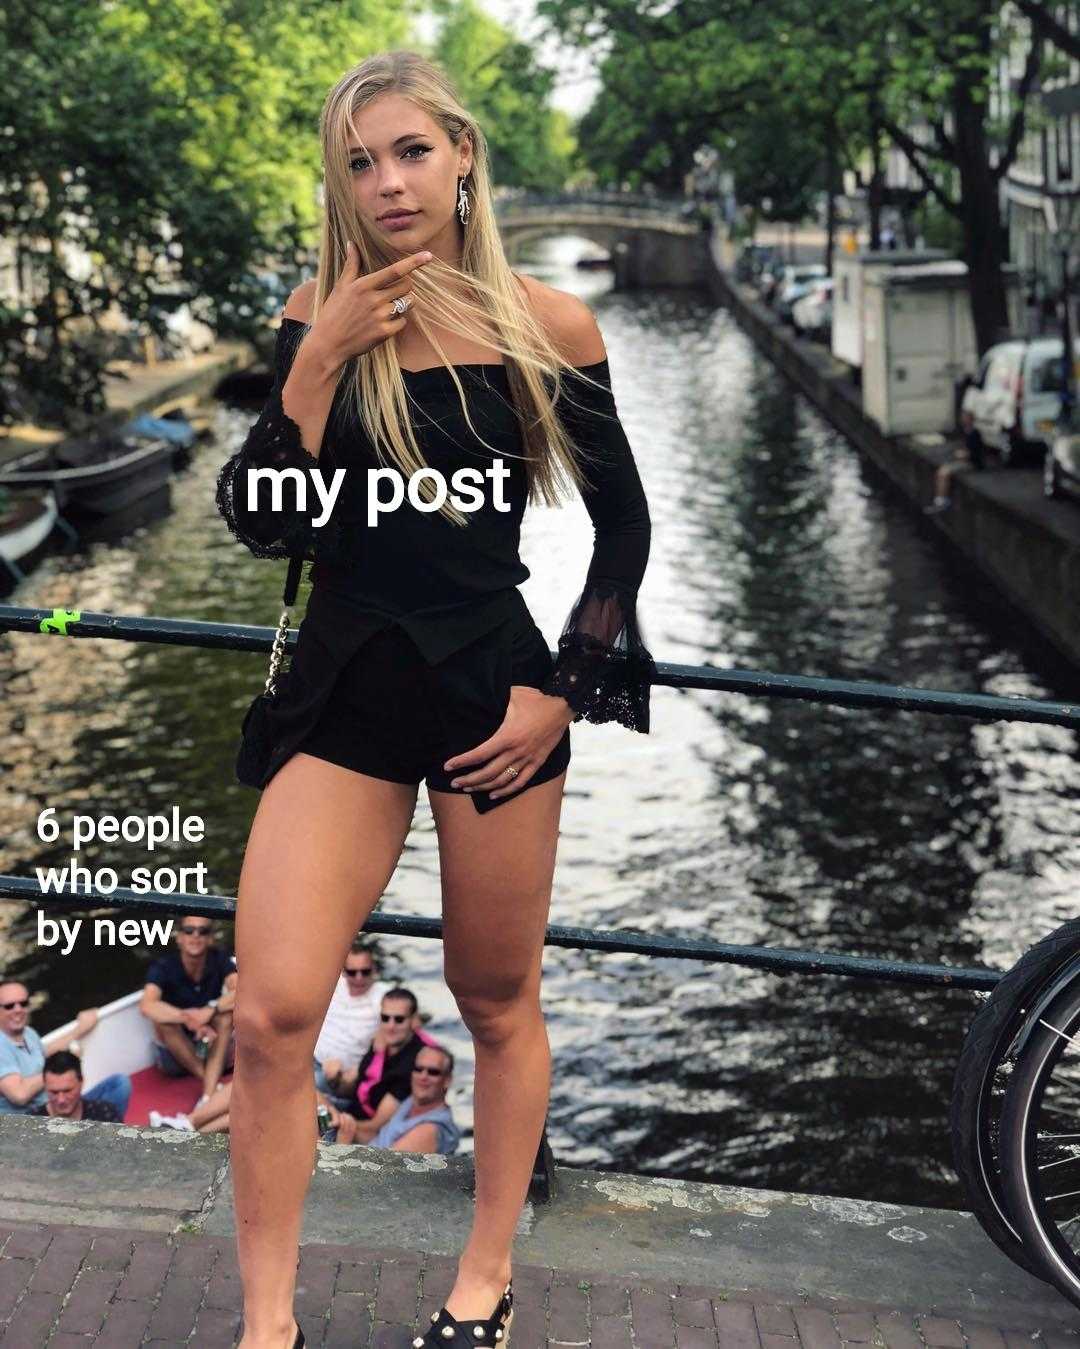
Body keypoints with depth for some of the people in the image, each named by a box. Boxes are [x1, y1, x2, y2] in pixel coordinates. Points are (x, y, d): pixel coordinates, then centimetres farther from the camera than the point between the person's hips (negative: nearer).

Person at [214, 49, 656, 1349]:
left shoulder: (547, 324, -3)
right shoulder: (319, 314, 1)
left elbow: (623, 522, 5)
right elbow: (259, 524, -4)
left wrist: (563, 690, -3)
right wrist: (322, 360, -15)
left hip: (491, 688, -1)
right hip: (344, 688, 1)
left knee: (498, 1002, 11)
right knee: (270, 1015, -10)